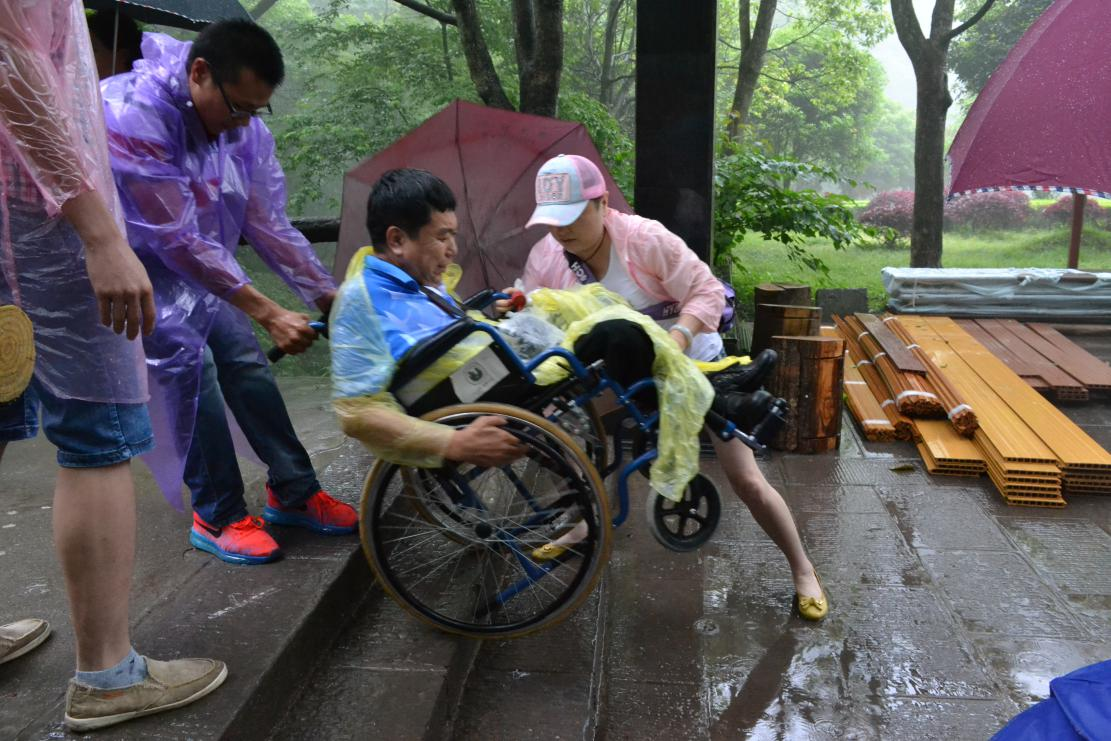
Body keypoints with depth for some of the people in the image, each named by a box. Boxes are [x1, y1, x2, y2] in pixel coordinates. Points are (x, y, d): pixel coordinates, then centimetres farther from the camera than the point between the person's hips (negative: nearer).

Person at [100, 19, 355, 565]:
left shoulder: (244, 126, -12)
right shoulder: (133, 115, -33)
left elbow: (269, 223, -7)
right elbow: (178, 238, -34)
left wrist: (332, 298, -11)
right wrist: (267, 312, -34)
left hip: (190, 265, 6)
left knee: (245, 360, -4)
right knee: (186, 359, -23)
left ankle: (293, 491, 7)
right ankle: (218, 517, -10)